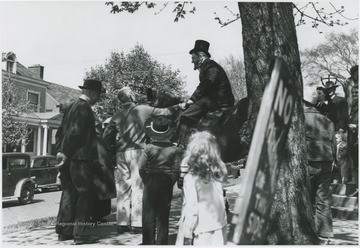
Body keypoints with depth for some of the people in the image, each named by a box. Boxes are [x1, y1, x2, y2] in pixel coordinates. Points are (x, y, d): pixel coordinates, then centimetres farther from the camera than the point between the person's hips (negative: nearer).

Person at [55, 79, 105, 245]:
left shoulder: (72, 106, 16)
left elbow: (61, 131, 17)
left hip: (67, 158, 9)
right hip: (80, 157, -9)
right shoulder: (84, 107, -12)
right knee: (85, 194, -2)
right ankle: (81, 232, 0)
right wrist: (66, 153, -13)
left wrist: (60, 150, 12)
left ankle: (64, 230, 19)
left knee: (69, 193, 13)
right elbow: (76, 132, -19)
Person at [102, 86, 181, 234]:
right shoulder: (143, 110, -1)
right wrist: (178, 107, 21)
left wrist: (113, 150, 18)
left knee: (123, 188, 8)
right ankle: (136, 224, -1)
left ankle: (122, 223, 13)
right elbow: (164, 112, 6)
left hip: (121, 154, 4)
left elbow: (106, 136, 6)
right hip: (138, 152, -4)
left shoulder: (117, 115, 8)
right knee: (138, 187, -1)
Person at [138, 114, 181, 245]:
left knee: (149, 214, 9)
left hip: (150, 184, -1)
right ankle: (162, 241, 18)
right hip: (167, 185, 1)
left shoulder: (148, 148, -10)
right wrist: (170, 182, 5)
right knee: (163, 214, 12)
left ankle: (148, 241, 13)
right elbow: (176, 170, -8)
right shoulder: (174, 150, -7)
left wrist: (146, 180, 5)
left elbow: (141, 167, -9)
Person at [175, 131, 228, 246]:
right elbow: (221, 204, 1)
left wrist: (186, 235, -6)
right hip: (220, 228, 5)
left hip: (202, 232, -5)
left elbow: (191, 210, -14)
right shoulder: (217, 175, -1)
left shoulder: (191, 178, -14)